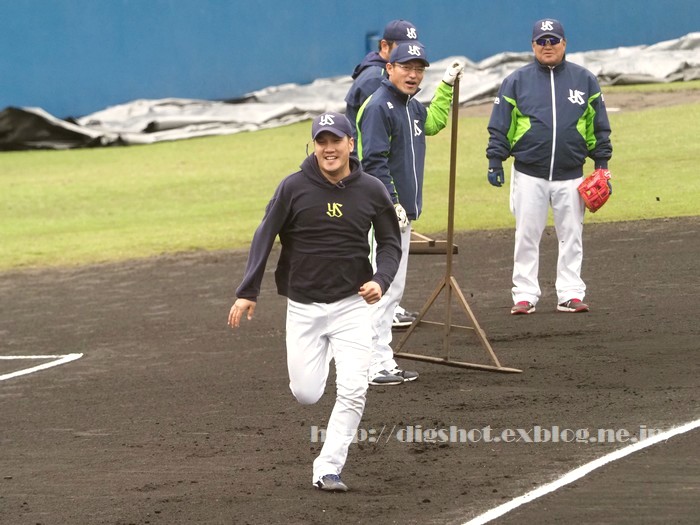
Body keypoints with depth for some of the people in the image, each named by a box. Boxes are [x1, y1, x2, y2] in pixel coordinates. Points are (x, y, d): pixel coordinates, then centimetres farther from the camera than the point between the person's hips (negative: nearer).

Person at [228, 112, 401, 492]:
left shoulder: (371, 191, -3)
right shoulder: (294, 188, -7)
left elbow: (391, 244, 6)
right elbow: (265, 237, -4)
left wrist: (380, 280, -13)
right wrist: (247, 292, -11)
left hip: (351, 304, 0)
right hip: (303, 306, 0)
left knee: (353, 390, -12)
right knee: (306, 394, 3)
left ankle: (327, 468, -2)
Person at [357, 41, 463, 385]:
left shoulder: (411, 106, 14)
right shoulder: (379, 106, -14)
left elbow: (434, 122, 38)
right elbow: (374, 162, -20)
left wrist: (447, 86, 30)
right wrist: (392, 205, -24)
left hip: (402, 212, 10)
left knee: (393, 289, 13)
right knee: (383, 288, -10)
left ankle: (383, 363, 19)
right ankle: (376, 365, -9)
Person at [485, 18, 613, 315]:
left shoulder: (584, 80, 7)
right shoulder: (517, 81, 4)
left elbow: (598, 127, 11)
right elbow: (499, 126, 5)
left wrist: (602, 163, 6)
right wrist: (495, 160, -2)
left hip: (571, 176, 1)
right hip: (529, 175, -1)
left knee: (571, 236, 4)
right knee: (527, 237, 1)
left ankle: (570, 294, 9)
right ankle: (525, 295, 6)